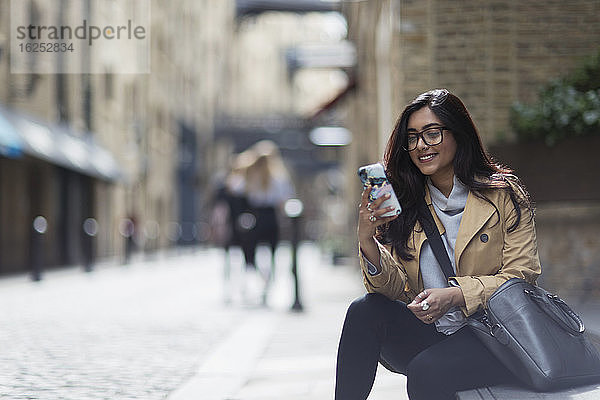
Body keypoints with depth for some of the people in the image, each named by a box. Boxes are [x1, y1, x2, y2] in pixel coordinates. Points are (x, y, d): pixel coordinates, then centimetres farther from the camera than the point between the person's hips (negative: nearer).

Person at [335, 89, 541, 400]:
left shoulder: (503, 193, -2)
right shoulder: (408, 204, 9)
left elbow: (521, 277, -7)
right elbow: (395, 289, 0)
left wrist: (455, 295, -22)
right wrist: (367, 239, -19)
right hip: (429, 333, 5)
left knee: (426, 370, -32)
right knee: (365, 310, -20)